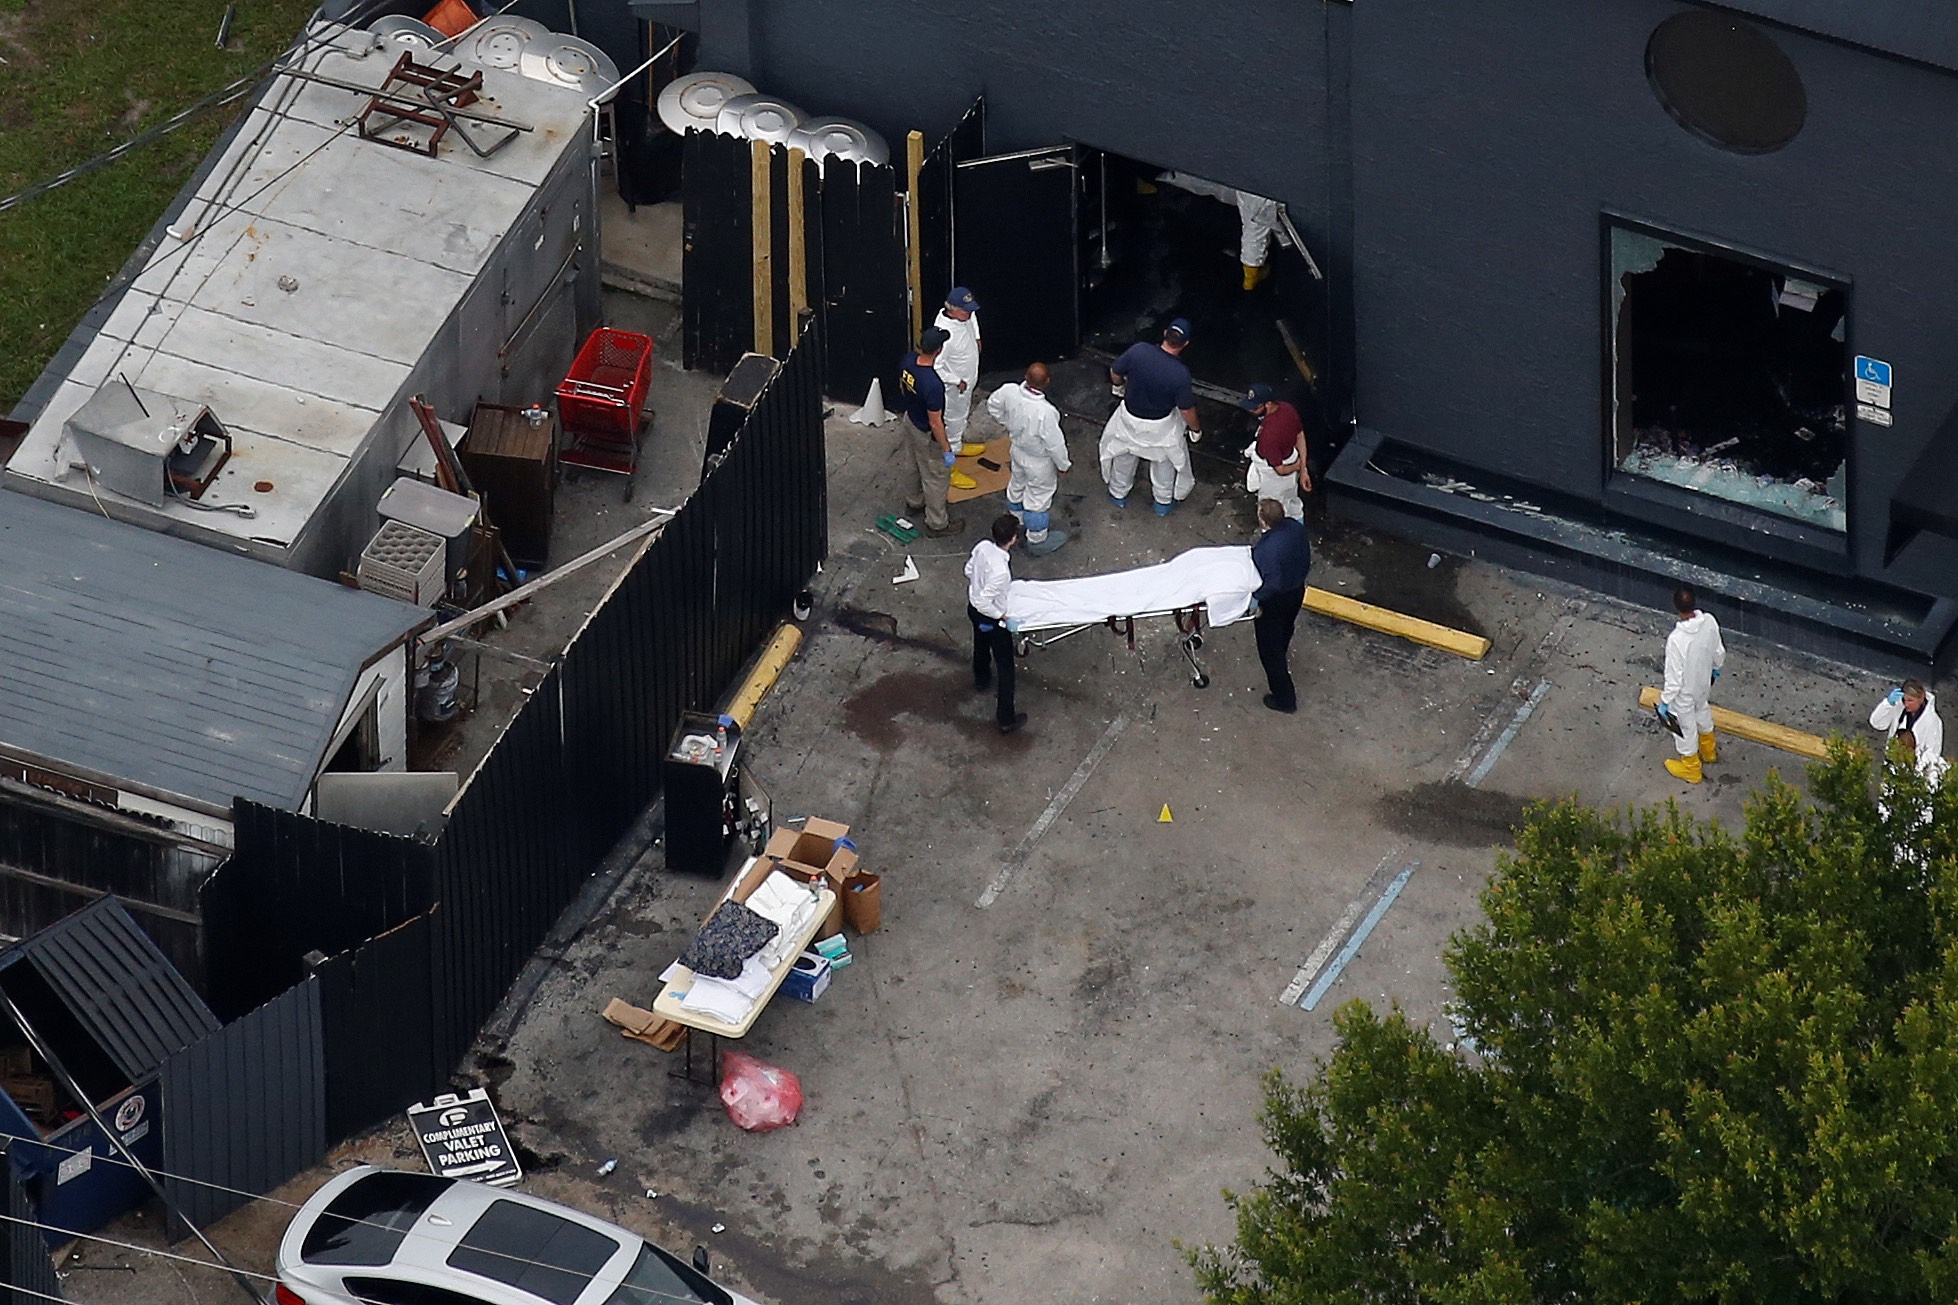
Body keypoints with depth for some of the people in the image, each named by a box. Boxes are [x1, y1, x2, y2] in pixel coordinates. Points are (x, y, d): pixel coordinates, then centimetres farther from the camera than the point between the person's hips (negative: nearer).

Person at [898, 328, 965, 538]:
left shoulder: (908, 362, -17)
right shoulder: (933, 385, -40)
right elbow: (935, 424, -30)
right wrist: (947, 451, -17)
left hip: (910, 420, 8)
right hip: (927, 434, -7)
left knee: (922, 468, 33)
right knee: (937, 477, 16)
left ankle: (918, 502, 57)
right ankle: (937, 523, 34)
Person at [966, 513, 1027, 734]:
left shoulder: (982, 547, -19)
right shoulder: (1001, 571, -40)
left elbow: (969, 570, 1)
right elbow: (984, 603, -34)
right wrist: (1002, 617, -19)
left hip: (973, 607, 8)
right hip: (990, 620, -8)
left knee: (981, 645, 37)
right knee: (1006, 668, 11)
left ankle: (981, 679, 66)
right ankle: (1006, 719, 22)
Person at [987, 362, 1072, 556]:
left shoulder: (1010, 392, -27)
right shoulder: (1045, 412, -43)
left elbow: (992, 404, -3)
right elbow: (1055, 443, -28)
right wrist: (1063, 464, -8)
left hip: (1018, 450, 6)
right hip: (1039, 462, -6)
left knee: (1017, 484, 33)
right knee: (1038, 499, 18)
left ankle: (1017, 519, 61)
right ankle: (1037, 541, 40)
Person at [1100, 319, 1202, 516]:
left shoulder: (1138, 351, -28)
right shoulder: (1180, 374, -33)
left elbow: (1115, 373, -10)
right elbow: (1186, 409, -19)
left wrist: (1119, 385, 14)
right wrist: (1195, 430, 1)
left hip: (1130, 417, 2)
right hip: (1161, 426, -2)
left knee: (1123, 455, 31)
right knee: (1164, 461, 28)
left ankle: (1118, 494, 51)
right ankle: (1163, 502, 46)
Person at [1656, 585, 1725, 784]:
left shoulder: (1676, 640, -42)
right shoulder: (1709, 622, -24)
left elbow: (1674, 678, -29)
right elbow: (1718, 651, -4)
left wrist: (1664, 702, -13)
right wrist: (1716, 667, 19)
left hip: (1684, 692, -6)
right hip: (1704, 683, 6)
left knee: (1685, 728, 21)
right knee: (1702, 712, 35)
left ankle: (1691, 769, 46)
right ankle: (1709, 751, 61)